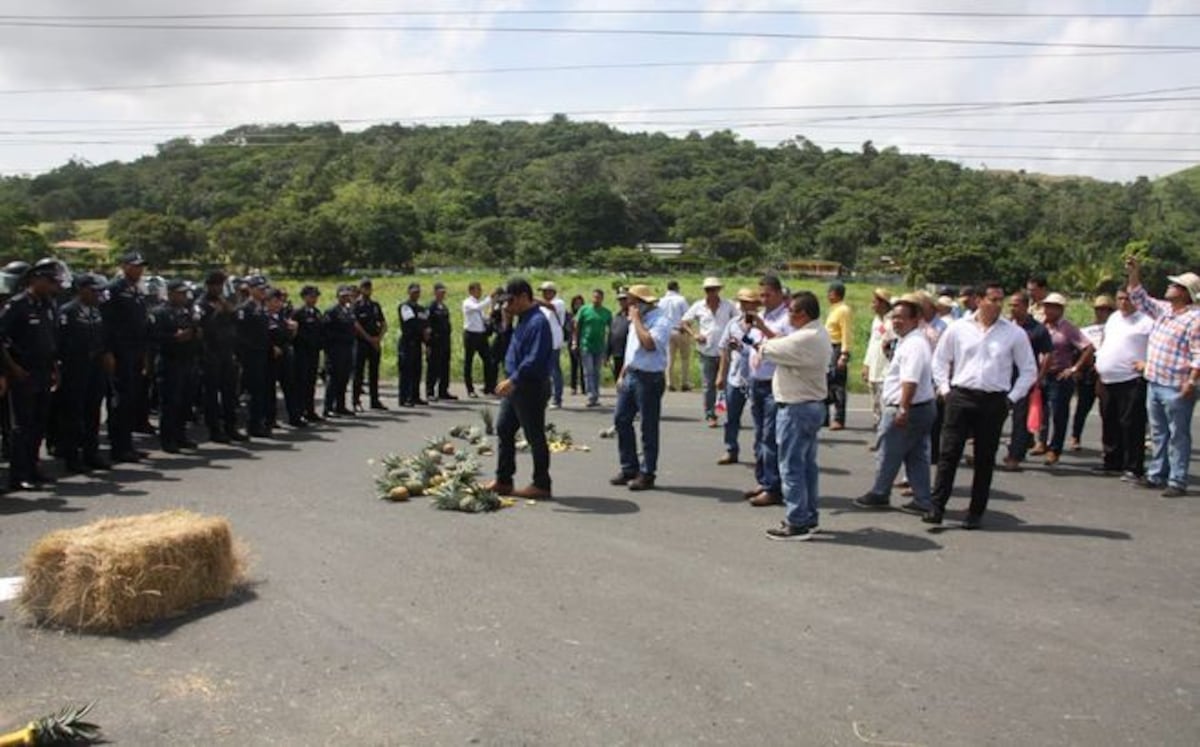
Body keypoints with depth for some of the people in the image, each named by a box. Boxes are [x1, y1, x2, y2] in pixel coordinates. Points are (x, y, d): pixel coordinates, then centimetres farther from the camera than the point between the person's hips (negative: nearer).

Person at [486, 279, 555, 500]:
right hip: (515, 385, 10)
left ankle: (541, 485, 11)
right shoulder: (522, 319, 13)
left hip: (532, 387, -10)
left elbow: (534, 359, -27)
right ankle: (503, 480, 23)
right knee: (503, 428, 14)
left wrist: (513, 380, -27)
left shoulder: (538, 322, -20)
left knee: (535, 436, 0)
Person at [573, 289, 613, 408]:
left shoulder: (607, 313, 5)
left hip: (600, 347, 3)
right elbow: (577, 326, 3)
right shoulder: (584, 310, -1)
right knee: (588, 372, -7)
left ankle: (596, 397, 17)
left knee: (597, 373, 9)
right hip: (586, 346, -3)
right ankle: (591, 396, -10)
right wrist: (575, 342, -3)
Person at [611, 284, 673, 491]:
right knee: (621, 420, 9)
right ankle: (629, 468, 20)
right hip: (631, 375, 9)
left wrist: (636, 319, -19)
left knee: (649, 428, 0)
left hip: (649, 378, -9)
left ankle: (647, 474, 8)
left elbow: (649, 344, -30)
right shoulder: (637, 320, 15)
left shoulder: (660, 320, -14)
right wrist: (622, 374, 17)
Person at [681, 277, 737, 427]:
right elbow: (683, 323, 7)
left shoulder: (728, 306, 4)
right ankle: (710, 416, 11)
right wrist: (694, 334, -9)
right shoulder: (698, 307, 3)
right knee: (709, 385, 3)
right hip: (707, 352, 0)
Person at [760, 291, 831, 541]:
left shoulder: (804, 339, -23)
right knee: (807, 464, 16)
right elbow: (784, 342, 13)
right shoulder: (820, 334, 10)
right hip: (813, 405, 11)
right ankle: (810, 517, 25)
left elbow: (769, 348, -16)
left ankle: (797, 523, 1)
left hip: (796, 408, -11)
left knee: (791, 466, -3)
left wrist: (763, 344, 5)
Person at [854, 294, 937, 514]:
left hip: (909, 409, -10)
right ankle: (922, 500, 16)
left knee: (889, 453, 5)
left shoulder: (913, 345, -20)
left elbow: (910, 381, -28)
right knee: (917, 456, 12)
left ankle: (879, 494, 18)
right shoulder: (907, 342, 14)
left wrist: (903, 409, -30)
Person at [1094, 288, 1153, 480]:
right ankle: (1112, 462, 27)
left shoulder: (1146, 321, -8)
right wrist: (1099, 361, 17)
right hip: (1107, 380, 8)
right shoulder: (1113, 318, 18)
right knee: (1110, 423, 15)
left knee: (1131, 425, -6)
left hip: (1131, 381, -8)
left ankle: (1133, 468, -1)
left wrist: (1147, 363, -21)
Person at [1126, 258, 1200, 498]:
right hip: (1154, 382, 8)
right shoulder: (1163, 309, 11)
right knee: (1158, 433, 16)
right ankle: (1156, 475, 26)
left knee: (1178, 436, -1)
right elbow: (1139, 297, 20)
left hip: (1177, 387, -8)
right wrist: (1134, 272, 9)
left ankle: (1177, 482, 3)